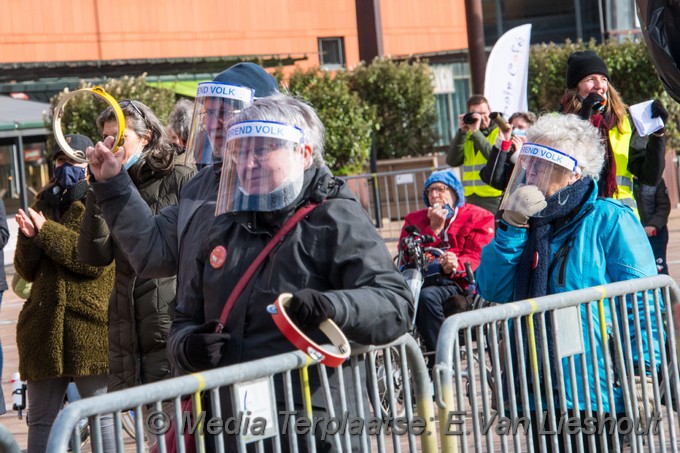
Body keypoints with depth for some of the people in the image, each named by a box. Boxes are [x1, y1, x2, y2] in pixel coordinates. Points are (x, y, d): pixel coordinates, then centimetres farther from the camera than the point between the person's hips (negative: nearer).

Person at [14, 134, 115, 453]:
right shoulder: (44, 203, 16)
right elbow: (26, 271, 12)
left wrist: (47, 232, -15)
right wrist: (28, 238, -9)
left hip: (91, 325, -5)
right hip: (45, 325, 6)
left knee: (102, 416, -2)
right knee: (40, 419, 9)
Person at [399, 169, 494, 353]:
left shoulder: (478, 217, 14)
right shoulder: (414, 219, 24)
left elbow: (477, 258, -1)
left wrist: (455, 266, -22)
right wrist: (434, 228, 0)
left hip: (457, 282, -3)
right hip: (422, 281, 3)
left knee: (428, 296, -37)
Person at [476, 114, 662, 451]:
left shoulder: (610, 220, -6)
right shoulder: (530, 222, 12)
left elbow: (642, 303, -11)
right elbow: (492, 290, 2)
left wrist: (642, 374, -18)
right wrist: (510, 228, -8)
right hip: (540, 397, 6)